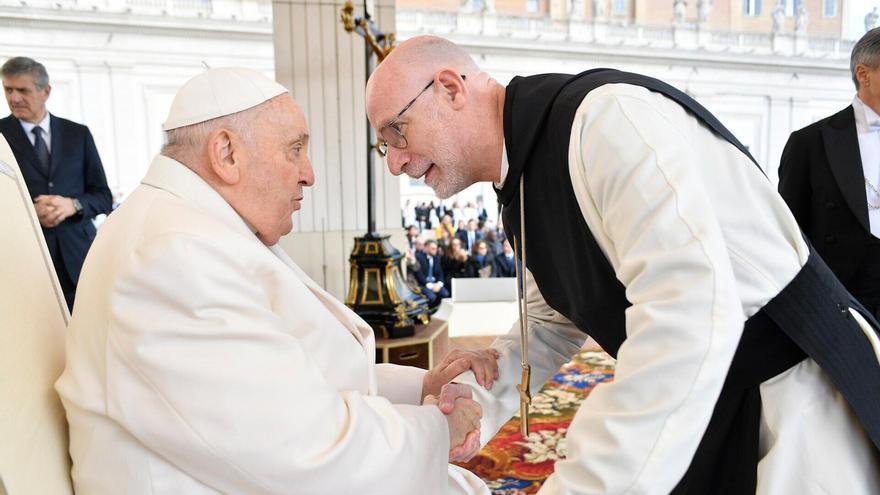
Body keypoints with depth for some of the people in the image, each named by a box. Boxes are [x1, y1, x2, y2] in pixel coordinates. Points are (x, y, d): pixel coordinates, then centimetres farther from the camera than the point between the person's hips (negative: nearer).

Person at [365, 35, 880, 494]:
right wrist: (473, 404, 1)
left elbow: (689, 315, -33)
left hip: (799, 403, -8)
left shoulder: (605, 114, -23)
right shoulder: (523, 188, 5)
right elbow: (554, 320, 15)